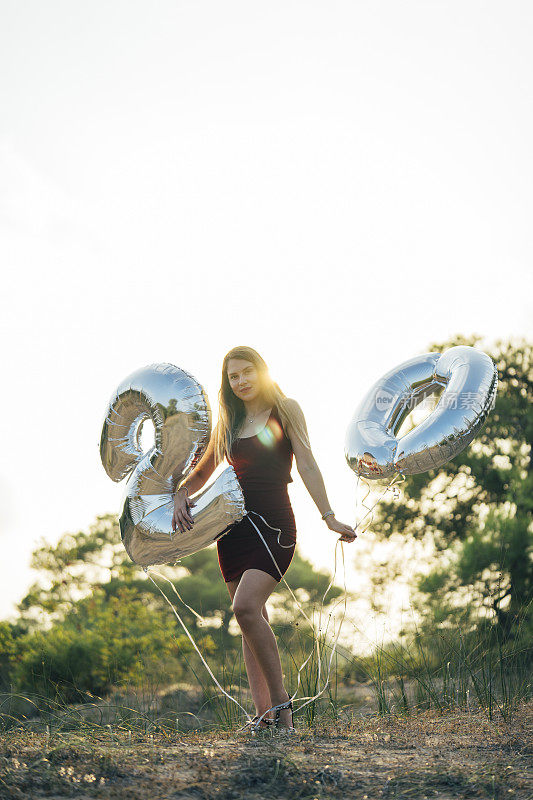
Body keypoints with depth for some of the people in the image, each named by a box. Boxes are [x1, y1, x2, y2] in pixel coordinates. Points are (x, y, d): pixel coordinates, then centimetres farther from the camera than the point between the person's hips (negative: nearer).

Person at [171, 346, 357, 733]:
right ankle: (265, 715, 6)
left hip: (274, 522, -5)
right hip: (234, 523, 5)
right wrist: (181, 495, 4)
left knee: (246, 607, -23)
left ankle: (280, 700, -12)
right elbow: (202, 472, 25)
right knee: (252, 619, 3)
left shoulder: (286, 410, 4)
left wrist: (329, 517, -11)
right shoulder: (229, 422, 17)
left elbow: (306, 464, -3)